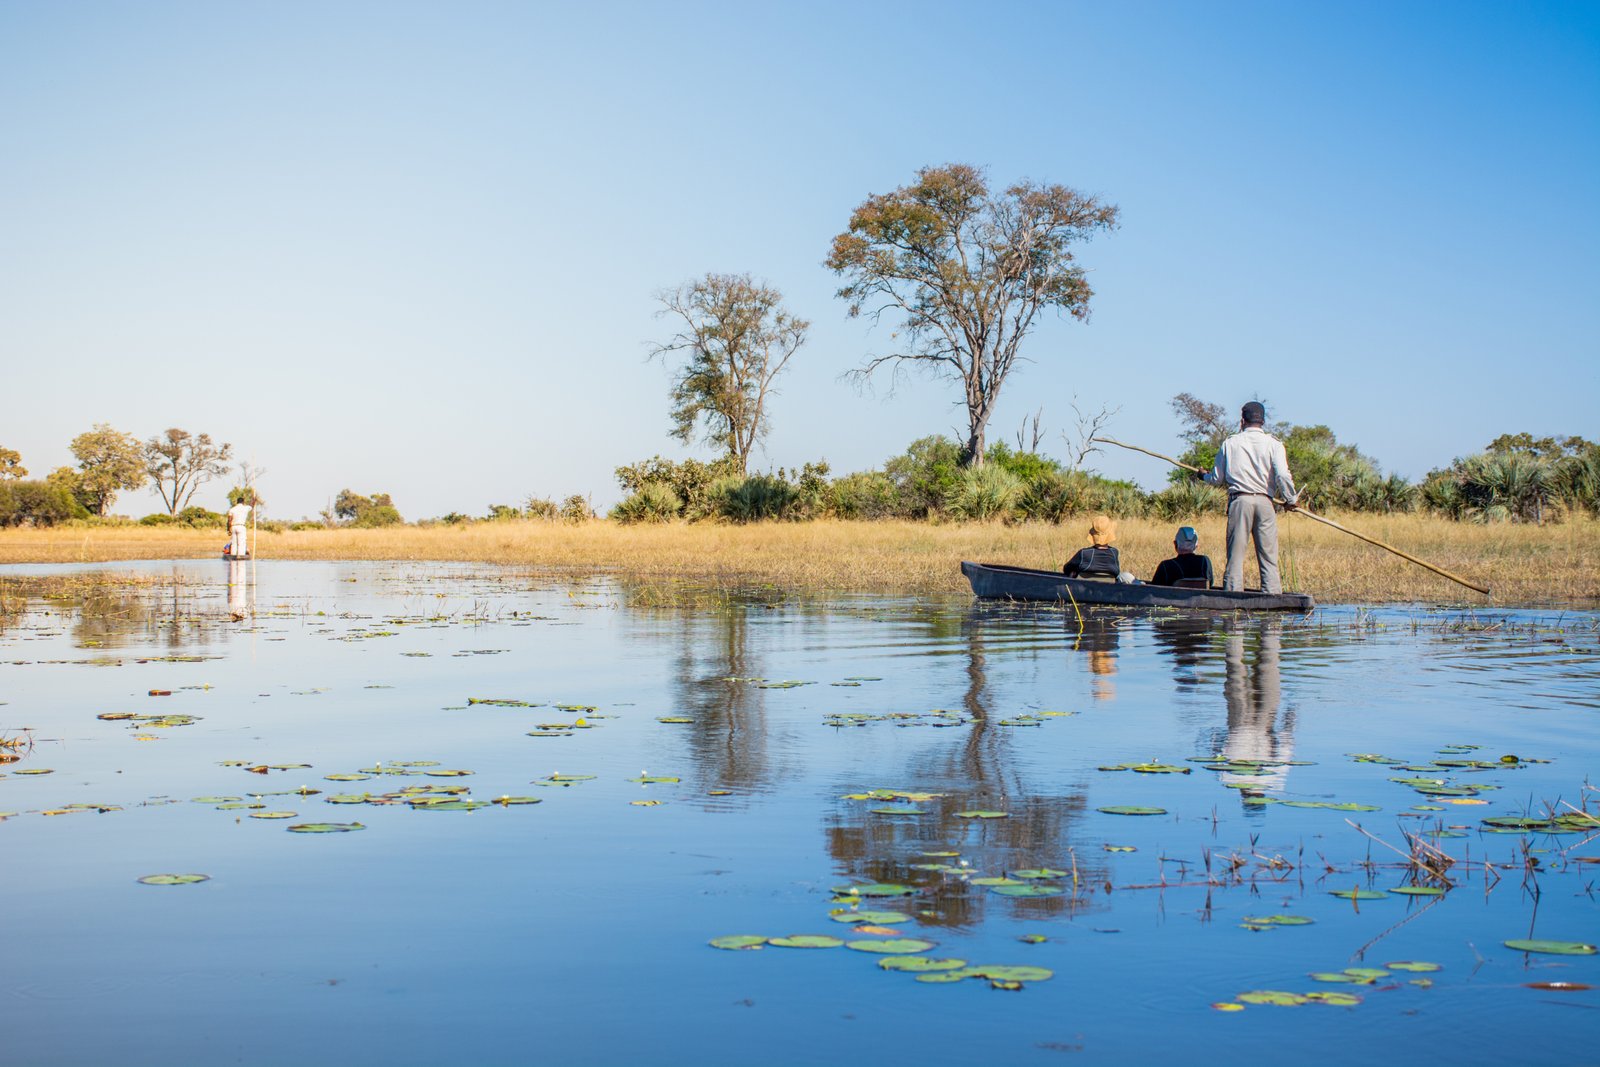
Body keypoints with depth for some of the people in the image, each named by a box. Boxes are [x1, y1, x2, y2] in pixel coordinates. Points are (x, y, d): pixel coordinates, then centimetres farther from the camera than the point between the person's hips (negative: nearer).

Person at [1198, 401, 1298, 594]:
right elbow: (1282, 475, -9)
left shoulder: (1230, 443, 7)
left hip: (1239, 500, 0)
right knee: (1269, 556, 3)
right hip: (1264, 502, 0)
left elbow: (1217, 478, 10)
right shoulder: (1273, 443, 3)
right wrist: (1290, 499, 7)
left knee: (1235, 553, 3)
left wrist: (1203, 476, 32)